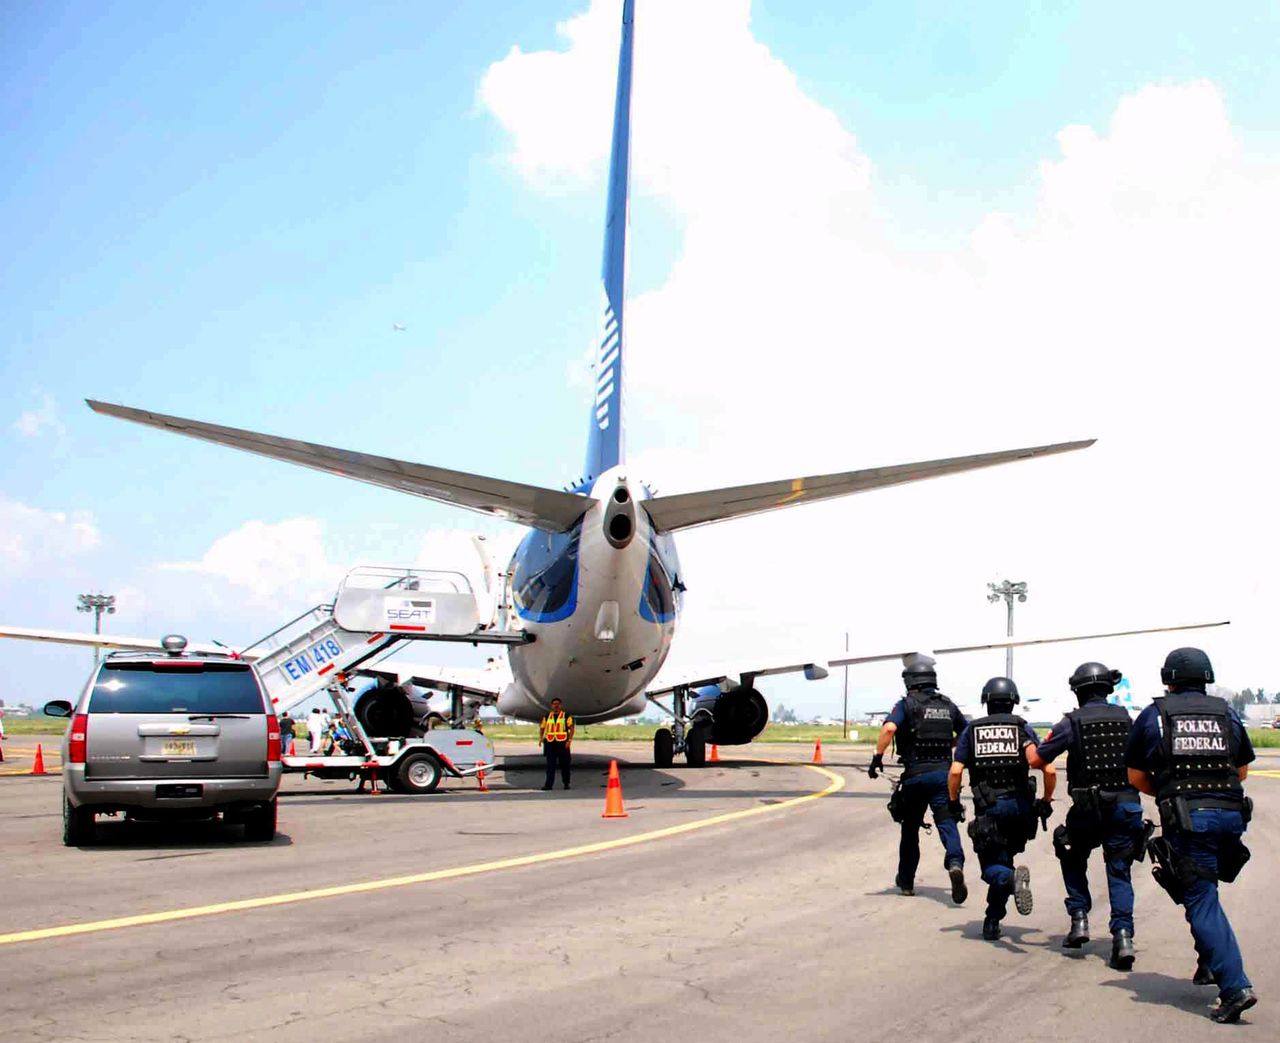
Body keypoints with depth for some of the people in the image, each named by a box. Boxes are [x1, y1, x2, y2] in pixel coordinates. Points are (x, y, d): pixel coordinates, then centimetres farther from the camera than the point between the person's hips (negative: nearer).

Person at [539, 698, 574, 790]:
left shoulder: (566, 716, 4)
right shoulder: (547, 717, 14)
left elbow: (571, 728, -2)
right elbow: (542, 728, 18)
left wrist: (569, 740, -13)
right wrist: (541, 738, 2)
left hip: (562, 743, -2)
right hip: (550, 743, 2)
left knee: (564, 764, 3)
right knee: (550, 765, -4)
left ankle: (566, 783, 15)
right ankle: (548, 784, -7)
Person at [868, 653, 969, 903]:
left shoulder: (906, 704, -2)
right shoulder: (948, 705, 12)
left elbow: (889, 728, -20)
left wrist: (878, 757, -14)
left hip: (916, 775, -2)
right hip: (943, 773, 2)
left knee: (910, 828, 13)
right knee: (946, 821, -4)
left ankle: (906, 880, 25)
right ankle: (955, 862, -33)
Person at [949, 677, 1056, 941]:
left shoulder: (971, 730, 6)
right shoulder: (1023, 729, 5)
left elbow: (955, 771, -3)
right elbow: (1049, 770, -5)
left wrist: (954, 803, 10)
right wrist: (1046, 801, 9)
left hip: (988, 808, -1)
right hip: (1020, 805, 1)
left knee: (992, 867, 4)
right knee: (1004, 858, 19)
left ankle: (1013, 878, -30)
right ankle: (992, 920, 15)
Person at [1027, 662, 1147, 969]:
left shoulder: (1071, 723, -4)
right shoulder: (1126, 719, 6)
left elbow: (1036, 761, 1)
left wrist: (1028, 746, 21)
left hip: (1088, 808, -2)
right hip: (1126, 805, 2)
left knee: (1073, 860, 22)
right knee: (1119, 873, 8)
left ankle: (1079, 920, 13)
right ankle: (1123, 935, -6)